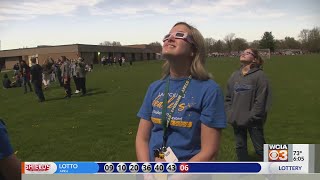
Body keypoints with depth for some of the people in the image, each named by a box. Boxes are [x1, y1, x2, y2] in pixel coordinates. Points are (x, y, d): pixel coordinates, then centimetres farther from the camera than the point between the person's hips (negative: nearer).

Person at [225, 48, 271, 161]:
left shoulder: (259, 75, -9)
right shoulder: (234, 75, 8)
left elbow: (261, 100, -14)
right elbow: (228, 97, 11)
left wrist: (251, 117, -16)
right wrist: (229, 114, 1)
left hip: (253, 121, -5)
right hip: (237, 120, 6)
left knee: (260, 148, 7)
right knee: (240, 147, 16)